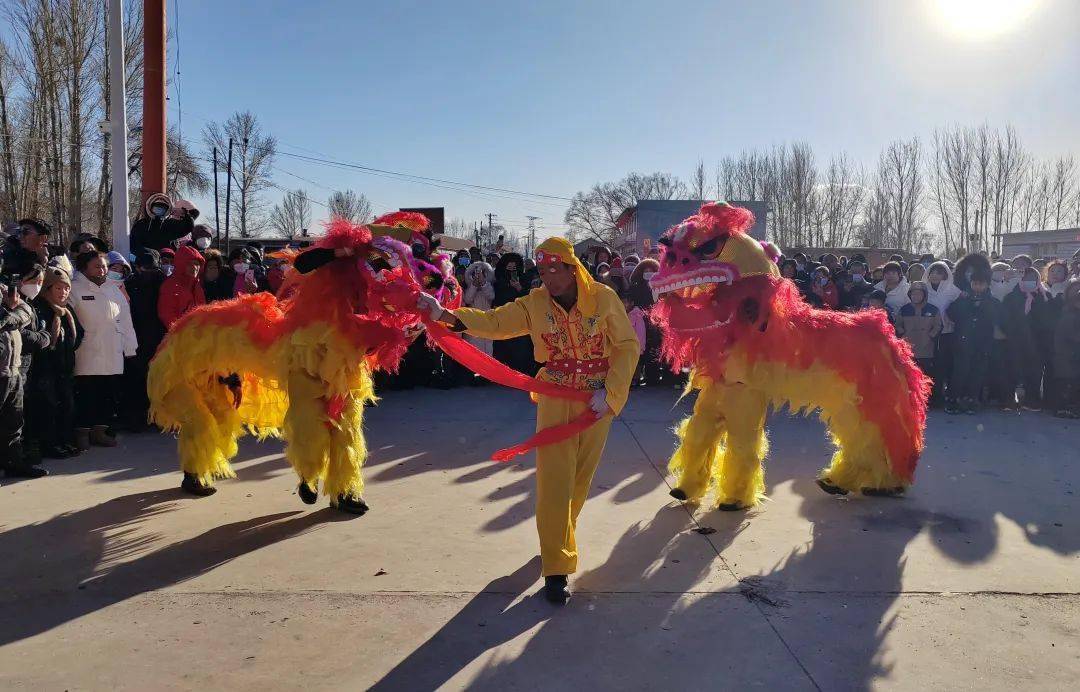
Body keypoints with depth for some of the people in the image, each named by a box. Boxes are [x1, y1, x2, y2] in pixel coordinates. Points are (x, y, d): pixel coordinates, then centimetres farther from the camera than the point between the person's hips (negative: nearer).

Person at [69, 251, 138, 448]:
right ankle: (82, 432, 8)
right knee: (85, 395, -2)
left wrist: (129, 347, 14)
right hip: (87, 355, -5)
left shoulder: (114, 291, 17)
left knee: (108, 394, 7)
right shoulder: (76, 289, 0)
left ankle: (100, 430, 18)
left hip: (113, 355, 5)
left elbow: (125, 320, 17)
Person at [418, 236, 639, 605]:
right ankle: (556, 568, 1)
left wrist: (609, 393, -12)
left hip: (599, 403, 0)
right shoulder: (535, 303, -4)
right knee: (554, 480, -6)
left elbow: (628, 346, -5)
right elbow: (493, 322, -8)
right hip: (555, 403, 0)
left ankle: (560, 540, 37)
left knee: (580, 479, 13)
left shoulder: (603, 298, -8)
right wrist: (445, 314, -22)